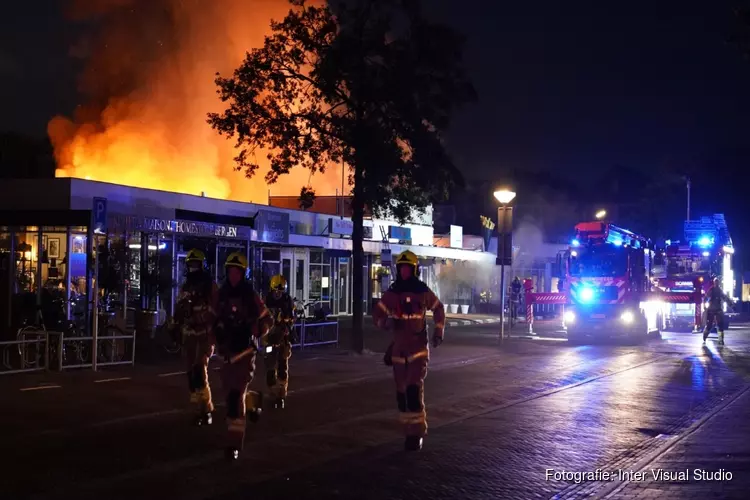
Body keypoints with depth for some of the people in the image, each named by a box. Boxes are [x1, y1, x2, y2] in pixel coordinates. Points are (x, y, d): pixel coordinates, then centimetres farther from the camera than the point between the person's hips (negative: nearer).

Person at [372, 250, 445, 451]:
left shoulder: (423, 291, -3)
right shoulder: (392, 293, 0)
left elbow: (439, 310, 12)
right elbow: (378, 313, -1)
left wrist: (438, 332, 6)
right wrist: (384, 321, -23)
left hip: (418, 348, -3)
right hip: (399, 348, 3)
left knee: (414, 390, -15)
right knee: (402, 392, 9)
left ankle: (417, 432, -9)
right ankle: (410, 429, 23)